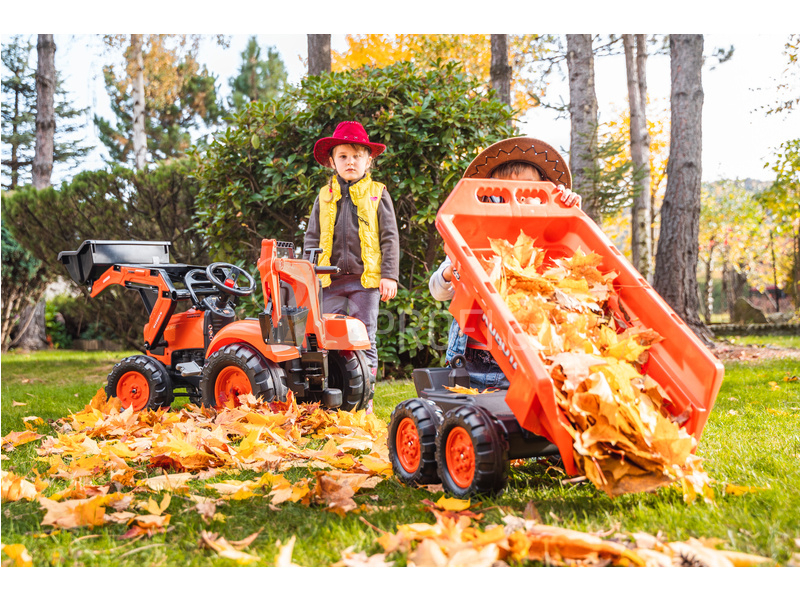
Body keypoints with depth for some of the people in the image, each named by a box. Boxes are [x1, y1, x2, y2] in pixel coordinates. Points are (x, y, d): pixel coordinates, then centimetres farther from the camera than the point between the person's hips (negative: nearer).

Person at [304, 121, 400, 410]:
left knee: (364, 340, 1)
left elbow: (390, 237, 3)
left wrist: (390, 275, -4)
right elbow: (312, 238, 15)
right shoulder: (324, 197, 12)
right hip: (330, 280, 2)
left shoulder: (377, 194, 5)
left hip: (366, 279, -2)